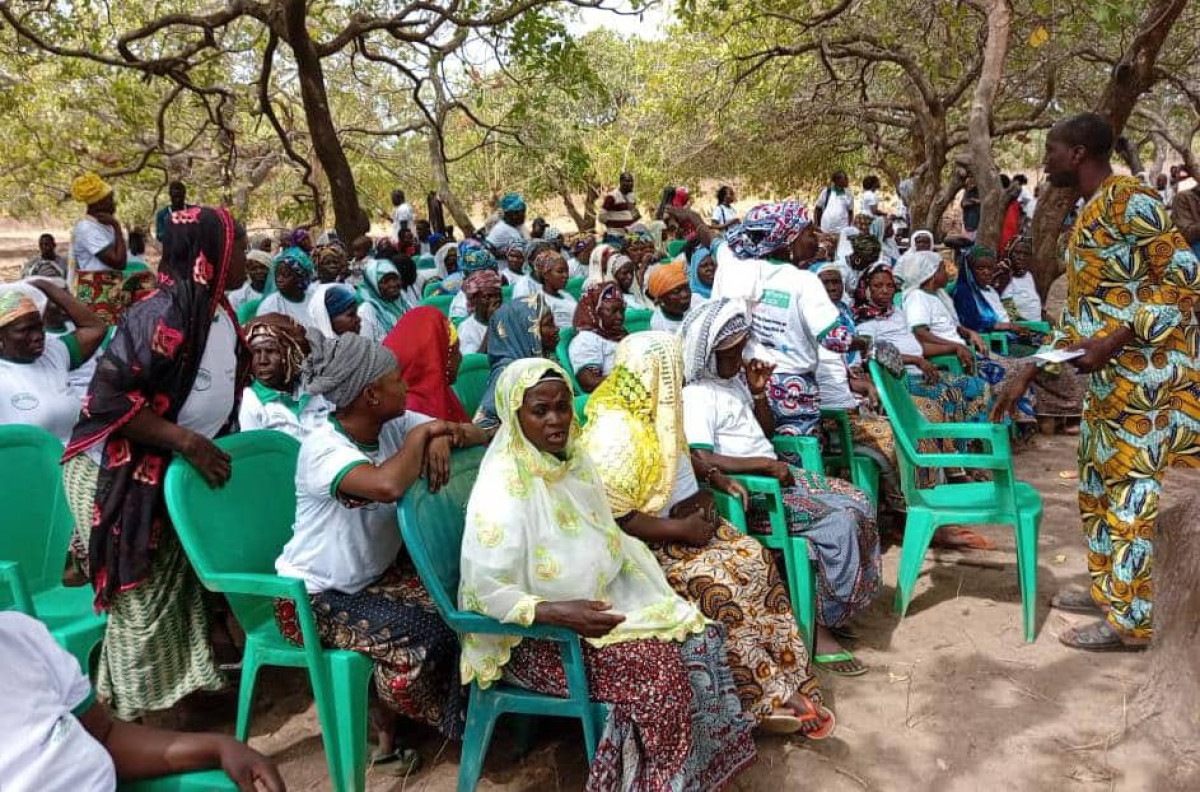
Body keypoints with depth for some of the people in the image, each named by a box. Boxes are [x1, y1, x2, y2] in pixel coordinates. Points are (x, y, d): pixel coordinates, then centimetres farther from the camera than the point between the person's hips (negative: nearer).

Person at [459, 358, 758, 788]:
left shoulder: (569, 458, 1)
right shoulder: (502, 491, -24)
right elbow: (485, 591, -24)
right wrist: (560, 613, -32)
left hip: (601, 602, 8)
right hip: (534, 635, -8)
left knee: (699, 636, -7)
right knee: (659, 670, -23)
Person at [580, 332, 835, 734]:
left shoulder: (653, 409, 6)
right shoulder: (615, 431, -24)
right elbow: (613, 518, -27)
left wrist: (712, 474, 9)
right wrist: (680, 530, -22)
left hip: (690, 518, 9)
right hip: (650, 541, -9)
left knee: (754, 558, -10)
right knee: (717, 584, -26)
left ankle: (784, 681, -7)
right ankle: (767, 696, -11)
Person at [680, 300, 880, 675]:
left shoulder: (735, 378, 14)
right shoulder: (697, 396, -15)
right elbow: (702, 460, -27)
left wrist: (758, 392, 6)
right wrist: (766, 465, -20)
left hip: (776, 475, 10)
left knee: (858, 504, -1)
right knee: (838, 522, -22)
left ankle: (847, 601, 9)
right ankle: (821, 627, -11)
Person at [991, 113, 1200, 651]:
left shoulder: (1128, 198, -13)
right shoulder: (1087, 216, 16)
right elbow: (1077, 310, 20)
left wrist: (1114, 341, -26)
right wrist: (1026, 375, 18)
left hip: (1147, 372, -10)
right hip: (1109, 375, 10)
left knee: (1130, 491, -3)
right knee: (1096, 483, 16)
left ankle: (1130, 620, 7)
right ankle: (1105, 590, 30)